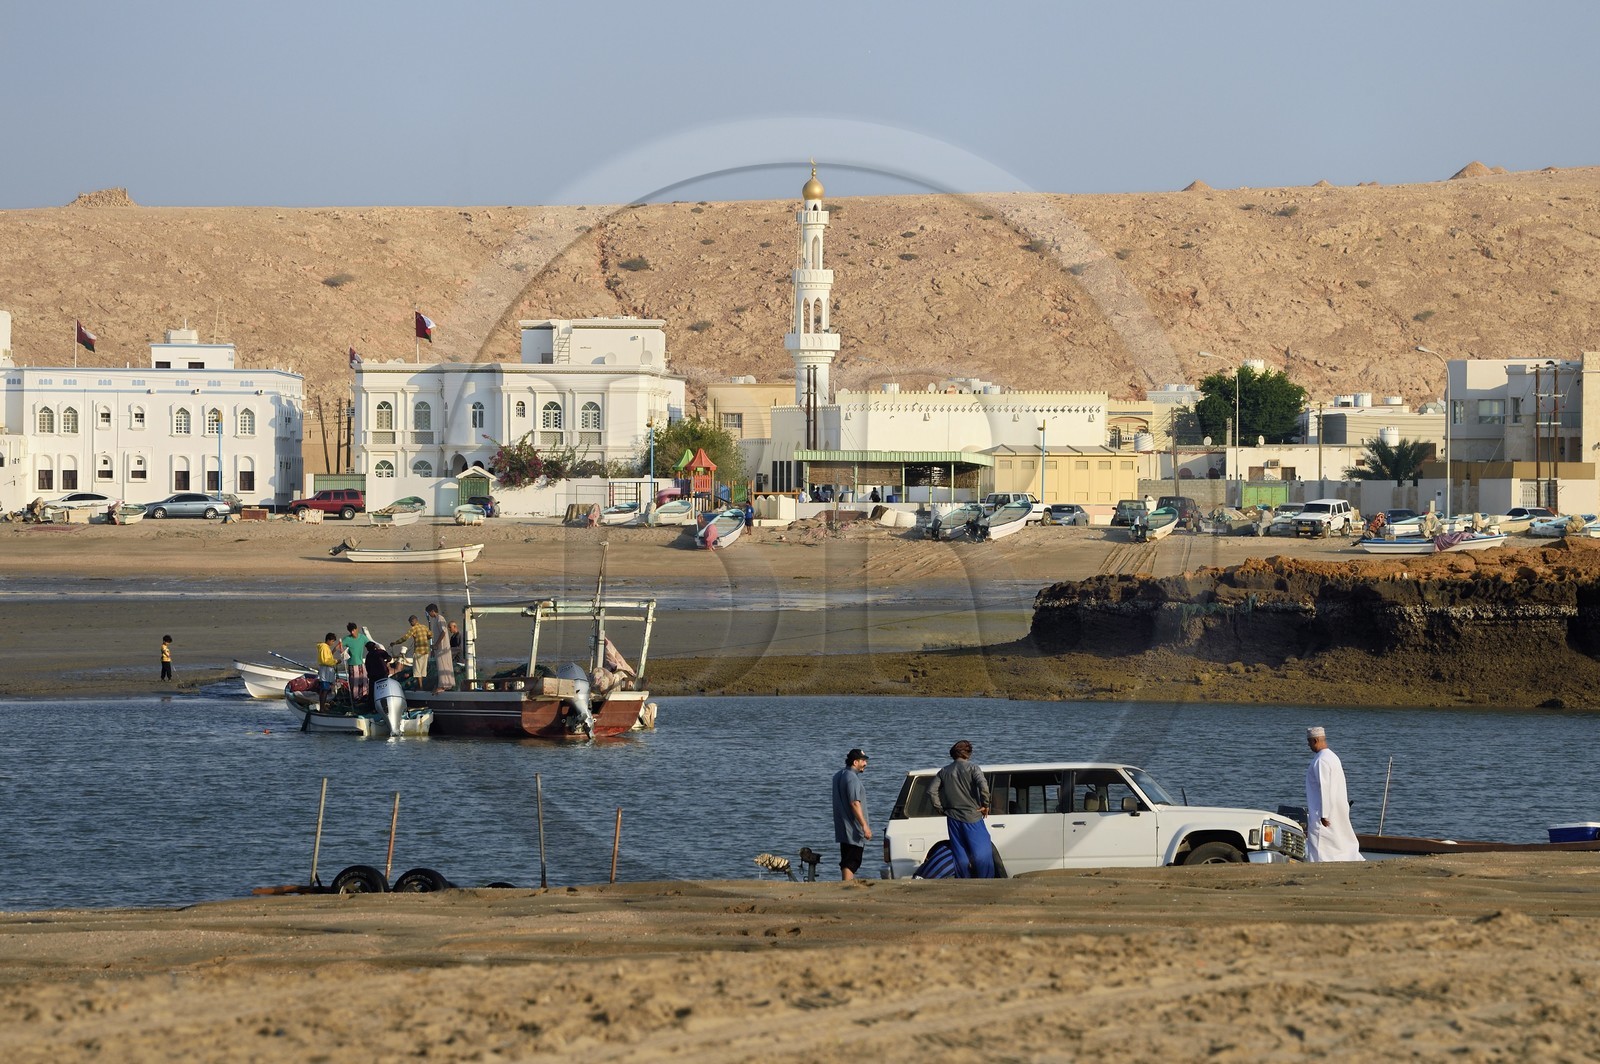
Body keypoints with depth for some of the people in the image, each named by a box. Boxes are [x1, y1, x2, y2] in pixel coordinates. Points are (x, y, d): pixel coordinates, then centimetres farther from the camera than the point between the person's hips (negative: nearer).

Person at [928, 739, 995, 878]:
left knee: (961, 855, 9)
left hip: (953, 818, 4)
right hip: (971, 816, -4)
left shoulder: (944, 771, 9)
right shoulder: (971, 768, -5)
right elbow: (983, 785, -20)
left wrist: (940, 808, 11)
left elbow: (931, 791, 5)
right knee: (982, 852, 0)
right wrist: (985, 804, -8)